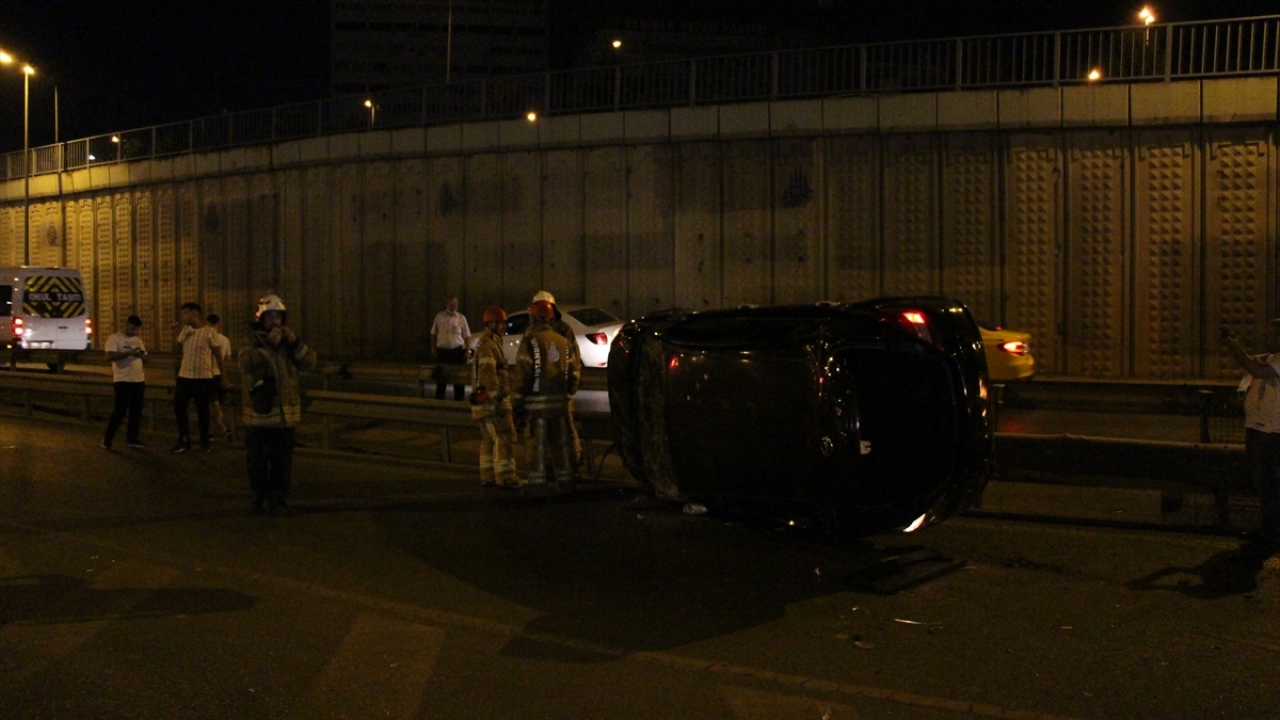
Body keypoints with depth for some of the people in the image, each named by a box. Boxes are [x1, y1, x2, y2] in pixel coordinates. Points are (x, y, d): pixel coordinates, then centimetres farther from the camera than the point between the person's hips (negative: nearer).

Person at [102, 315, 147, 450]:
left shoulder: (138, 340, 15)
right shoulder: (114, 338, -5)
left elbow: (144, 357, 18)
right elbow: (110, 356, -17)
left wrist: (142, 355, -6)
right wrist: (129, 353, -24)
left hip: (138, 380, 6)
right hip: (123, 381, -6)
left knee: (136, 411, 7)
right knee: (120, 411, -6)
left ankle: (131, 439, 15)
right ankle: (107, 439, 4)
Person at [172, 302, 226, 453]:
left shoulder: (210, 332, -10)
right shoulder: (185, 330, 7)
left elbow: (217, 353, -5)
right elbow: (179, 350, 14)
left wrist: (222, 374, -4)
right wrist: (176, 333, 2)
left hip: (204, 377, -5)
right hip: (184, 376, 5)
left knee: (202, 410, 4)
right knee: (179, 407, 5)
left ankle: (204, 441, 18)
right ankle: (183, 440, 17)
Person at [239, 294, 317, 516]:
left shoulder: (287, 340, 11)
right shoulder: (251, 341, -2)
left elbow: (310, 362, 1)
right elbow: (249, 363, -20)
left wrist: (295, 343, -11)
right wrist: (268, 345, -22)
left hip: (286, 415, 3)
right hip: (259, 414, -3)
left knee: (282, 462, 5)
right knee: (258, 461, 5)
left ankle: (278, 501, 12)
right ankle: (260, 497, 19)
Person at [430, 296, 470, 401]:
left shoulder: (461, 318, 4)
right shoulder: (439, 316, 5)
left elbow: (466, 336, 4)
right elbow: (433, 334, 10)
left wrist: (467, 351, -4)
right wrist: (433, 348, 2)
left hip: (457, 350, 0)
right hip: (442, 350, 0)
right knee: (440, 376, 7)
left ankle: (458, 400, 15)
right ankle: (439, 399, 17)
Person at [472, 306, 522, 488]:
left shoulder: (491, 343, 20)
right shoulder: (488, 345, -14)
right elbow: (488, 373, -23)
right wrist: (496, 395, -25)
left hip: (488, 401, 11)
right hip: (492, 401, -11)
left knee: (489, 438, 13)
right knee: (505, 437, -12)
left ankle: (488, 475, 17)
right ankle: (505, 476, -12)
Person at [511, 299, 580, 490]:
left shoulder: (530, 341, -8)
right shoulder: (563, 341, 10)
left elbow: (521, 374, -12)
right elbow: (574, 370, 10)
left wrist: (517, 403, -6)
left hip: (537, 402, -5)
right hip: (560, 401, 5)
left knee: (538, 445, 0)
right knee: (561, 444, 13)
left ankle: (537, 483, 1)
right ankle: (565, 481, 18)